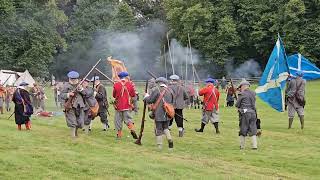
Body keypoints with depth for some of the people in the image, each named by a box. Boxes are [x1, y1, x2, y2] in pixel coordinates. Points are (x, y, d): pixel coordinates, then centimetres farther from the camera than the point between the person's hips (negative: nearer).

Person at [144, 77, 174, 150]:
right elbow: (172, 102, 16)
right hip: (167, 114, 5)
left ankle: (159, 146, 8)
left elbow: (149, 101, -8)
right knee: (166, 128, 22)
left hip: (159, 114, -5)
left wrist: (146, 96, 11)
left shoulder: (156, 91, -11)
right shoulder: (170, 91, 5)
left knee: (158, 130, 5)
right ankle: (169, 139, 1)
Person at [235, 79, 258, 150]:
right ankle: (254, 145, 3)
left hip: (244, 113, -5)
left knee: (243, 130, 5)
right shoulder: (253, 93, 9)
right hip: (253, 113, 5)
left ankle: (242, 146, 11)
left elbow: (237, 105, -4)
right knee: (253, 130, 9)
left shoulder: (242, 94, -9)